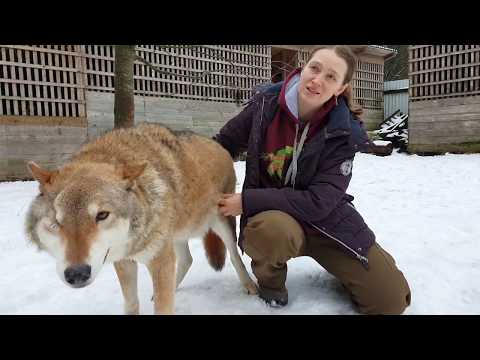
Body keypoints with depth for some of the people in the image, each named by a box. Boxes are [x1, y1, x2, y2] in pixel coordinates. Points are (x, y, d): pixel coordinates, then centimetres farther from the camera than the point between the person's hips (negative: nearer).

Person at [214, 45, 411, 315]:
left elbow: (318, 202, -22)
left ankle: (335, 263, 25)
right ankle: (269, 279, -3)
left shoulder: (343, 132, -16)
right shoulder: (266, 104, -12)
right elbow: (223, 144, 4)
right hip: (270, 214, 0)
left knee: (392, 300, -6)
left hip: (325, 218, 1)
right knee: (275, 230, -40)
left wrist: (248, 201, -24)